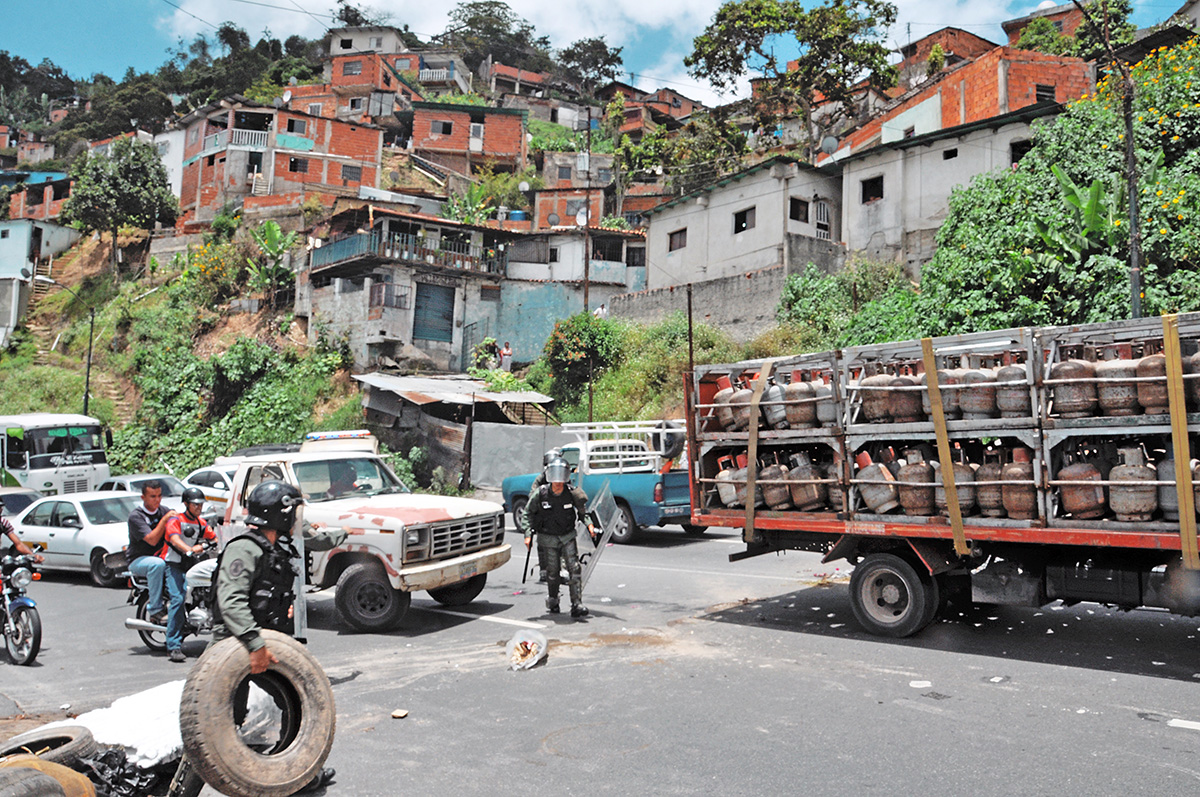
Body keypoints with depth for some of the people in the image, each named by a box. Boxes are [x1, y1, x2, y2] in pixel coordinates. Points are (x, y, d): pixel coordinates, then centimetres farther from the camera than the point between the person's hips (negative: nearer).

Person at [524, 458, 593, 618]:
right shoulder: (540, 494, -12)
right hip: (548, 539, 0)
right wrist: (528, 534, -6)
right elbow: (530, 514, 1)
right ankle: (553, 600, 32)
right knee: (553, 572, 7)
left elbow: (582, 511, 8)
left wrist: (589, 524, -8)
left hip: (568, 537, 0)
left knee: (574, 569, -11)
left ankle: (577, 605, -9)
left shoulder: (572, 494, -10)